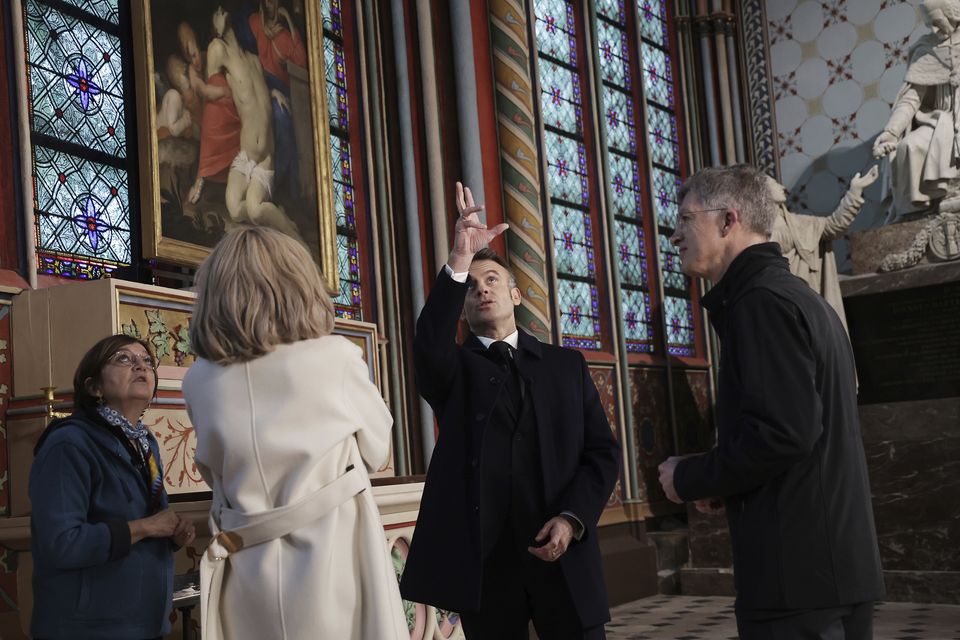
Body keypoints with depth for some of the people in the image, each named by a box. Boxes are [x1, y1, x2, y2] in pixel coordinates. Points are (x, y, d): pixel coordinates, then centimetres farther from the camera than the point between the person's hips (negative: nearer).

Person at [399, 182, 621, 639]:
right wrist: (459, 259, -27)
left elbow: (602, 451, 7)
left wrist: (572, 517, -9)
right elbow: (429, 344, -17)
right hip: (483, 559, -1)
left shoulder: (566, 365, 12)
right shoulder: (454, 370, 7)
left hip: (564, 555, 1)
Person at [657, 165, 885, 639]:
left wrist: (690, 479, -10)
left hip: (799, 569, -10)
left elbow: (782, 434, -24)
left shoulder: (762, 300, -14)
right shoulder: (797, 295, 17)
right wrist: (717, 480, 12)